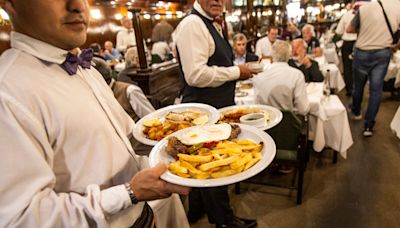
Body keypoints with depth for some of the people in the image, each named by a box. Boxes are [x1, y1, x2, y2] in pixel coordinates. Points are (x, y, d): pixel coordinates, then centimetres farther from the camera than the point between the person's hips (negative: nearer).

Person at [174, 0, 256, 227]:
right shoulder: (192, 24, -18)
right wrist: (236, 72, -17)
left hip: (216, 106, 10)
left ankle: (197, 209, 46)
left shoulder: (212, 24, 14)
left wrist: (236, 70, 9)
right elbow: (195, 75, -27)